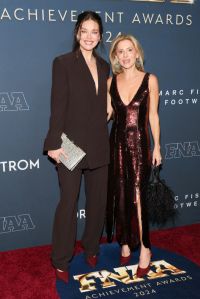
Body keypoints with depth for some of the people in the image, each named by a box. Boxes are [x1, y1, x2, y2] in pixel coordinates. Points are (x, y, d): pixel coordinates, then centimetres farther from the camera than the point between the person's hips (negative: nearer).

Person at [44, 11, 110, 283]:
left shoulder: (103, 66, 11)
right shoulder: (63, 63, -5)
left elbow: (102, 106, 13)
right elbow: (58, 106, -11)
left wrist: (104, 136, 7)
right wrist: (55, 144, -15)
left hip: (99, 145, 6)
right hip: (72, 144, -5)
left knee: (98, 200, 14)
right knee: (68, 202, 2)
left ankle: (91, 247, 35)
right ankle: (61, 261, 18)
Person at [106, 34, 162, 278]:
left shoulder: (150, 80, -1)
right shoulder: (111, 81, 5)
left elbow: (153, 116, 0)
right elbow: (107, 112, 10)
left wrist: (157, 146, -1)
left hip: (139, 144, -3)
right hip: (117, 143, 3)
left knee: (137, 196, -4)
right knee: (120, 196, 8)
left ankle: (144, 248, 10)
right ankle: (125, 242, 24)